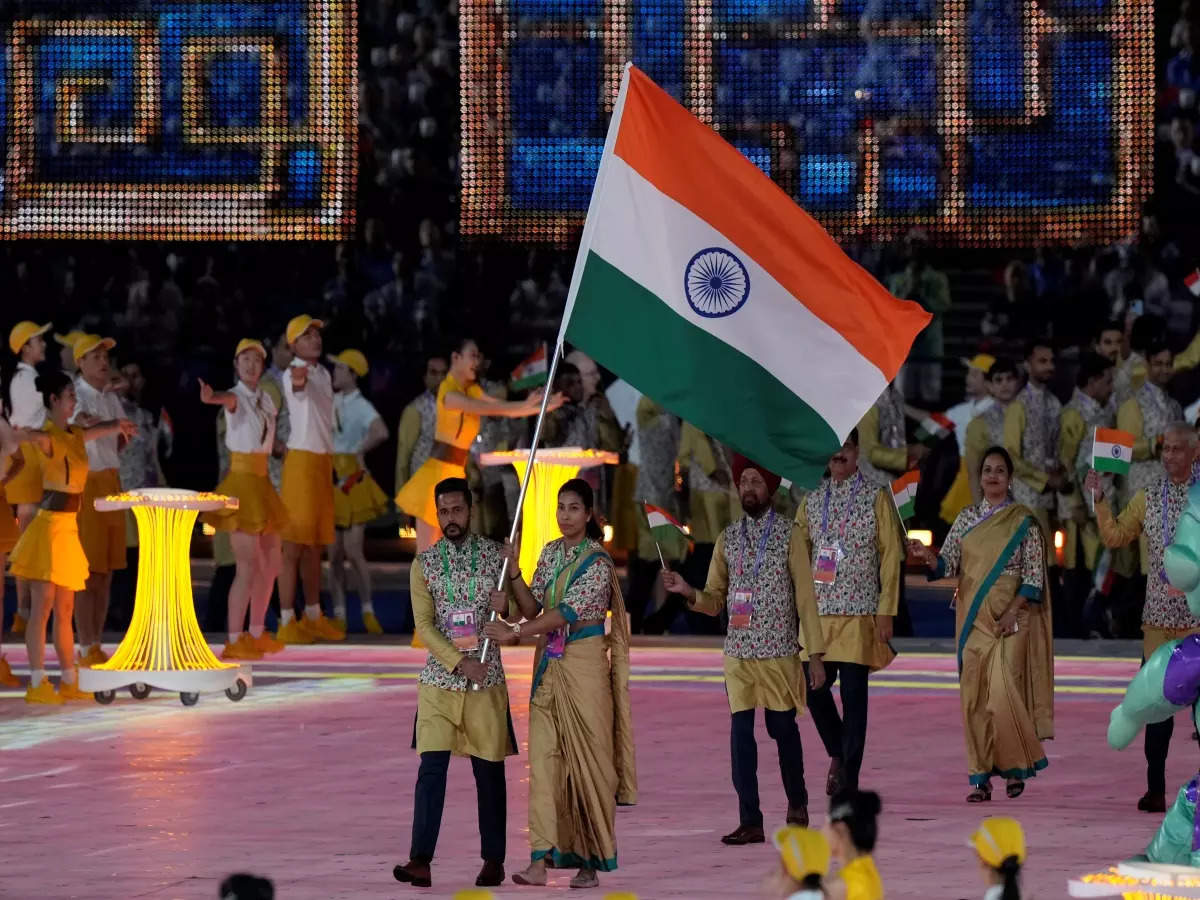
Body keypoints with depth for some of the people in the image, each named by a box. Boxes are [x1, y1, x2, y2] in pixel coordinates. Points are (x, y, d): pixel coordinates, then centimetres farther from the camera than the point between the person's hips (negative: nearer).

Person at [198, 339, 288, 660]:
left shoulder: (265, 397, 11)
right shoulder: (236, 398, -12)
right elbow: (227, 399, -38)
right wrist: (211, 397, -59)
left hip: (262, 483, 8)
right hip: (241, 481, -8)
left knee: (271, 561, 14)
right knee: (248, 564, -11)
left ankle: (256, 633, 25)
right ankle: (234, 641, -9)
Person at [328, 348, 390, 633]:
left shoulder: (361, 407, -11)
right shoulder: (332, 402, 8)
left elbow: (381, 432, -29)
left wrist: (359, 451, -18)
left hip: (352, 482, -6)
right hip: (329, 482, 6)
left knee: (353, 552, -8)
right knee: (334, 555, 5)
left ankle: (368, 612, 6)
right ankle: (339, 615, 10)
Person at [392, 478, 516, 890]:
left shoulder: (496, 555, 3)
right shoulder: (424, 563, 3)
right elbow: (424, 625, -4)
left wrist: (507, 603, -15)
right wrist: (460, 662, -16)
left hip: (486, 679, 0)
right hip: (439, 679, 0)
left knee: (489, 769, 4)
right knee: (431, 767, -7)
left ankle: (494, 859, 13)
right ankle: (420, 860, -9)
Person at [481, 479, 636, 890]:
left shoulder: (597, 562, -9)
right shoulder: (550, 553, 11)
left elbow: (568, 612, -19)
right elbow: (533, 609, 8)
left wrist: (514, 633, -23)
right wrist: (513, 572, -6)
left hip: (584, 665, -6)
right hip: (548, 666, 6)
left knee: (587, 759, 0)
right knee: (544, 757, -2)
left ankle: (591, 860, 9)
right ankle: (541, 860, -6)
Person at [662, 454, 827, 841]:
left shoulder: (789, 536, -2)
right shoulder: (728, 538, 9)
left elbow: (806, 597, -3)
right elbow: (715, 601, 11)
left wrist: (816, 655, -6)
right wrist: (687, 592, -11)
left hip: (780, 652, -3)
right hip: (739, 651, 3)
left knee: (783, 728, 6)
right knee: (741, 731, -4)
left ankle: (797, 803, 29)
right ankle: (750, 821, -2)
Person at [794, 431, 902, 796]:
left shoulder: (875, 497, 2)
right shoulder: (813, 499, 12)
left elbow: (890, 555, -1)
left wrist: (886, 611, -6)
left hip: (859, 614, -3)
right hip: (818, 611, 3)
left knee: (853, 695, -3)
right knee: (814, 687, -2)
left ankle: (849, 781, 1)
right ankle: (838, 753, 24)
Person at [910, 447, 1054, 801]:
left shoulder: (1023, 521, -1)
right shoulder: (966, 519, 10)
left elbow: (1034, 573, -4)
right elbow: (947, 564, 5)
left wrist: (1013, 611, -15)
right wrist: (927, 556, -17)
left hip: (1010, 619, -4)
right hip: (973, 618, 4)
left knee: (1003, 692, -13)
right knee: (974, 695, 0)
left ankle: (1016, 765, 7)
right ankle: (981, 777, 3)